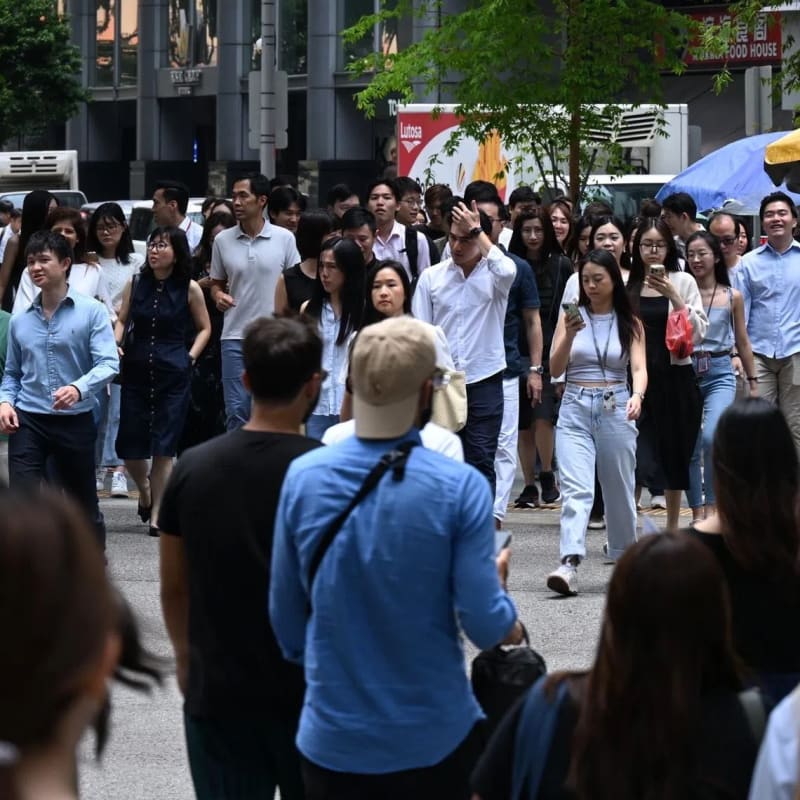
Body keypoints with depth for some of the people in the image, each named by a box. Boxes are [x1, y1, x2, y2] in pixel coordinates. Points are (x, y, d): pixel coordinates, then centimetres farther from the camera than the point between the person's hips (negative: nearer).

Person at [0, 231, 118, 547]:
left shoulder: (91, 312, -6)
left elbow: (108, 364, -14)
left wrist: (79, 389, -32)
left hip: (76, 421, -2)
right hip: (28, 422, 2)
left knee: (82, 502, 14)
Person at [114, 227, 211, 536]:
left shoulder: (189, 289, -3)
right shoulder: (136, 284, 3)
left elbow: (204, 328, 8)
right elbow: (122, 320, 13)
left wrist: (190, 357, -3)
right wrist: (116, 344, -5)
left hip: (173, 374, -3)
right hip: (136, 371, 3)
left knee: (164, 446, -3)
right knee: (129, 445, 3)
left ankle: (157, 513, 7)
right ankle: (145, 490, 34)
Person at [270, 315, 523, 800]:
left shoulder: (303, 478, -7)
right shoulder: (460, 488, -15)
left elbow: (286, 615, 2)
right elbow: (485, 624, -14)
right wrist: (510, 626, 8)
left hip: (333, 739, 2)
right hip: (434, 739, -2)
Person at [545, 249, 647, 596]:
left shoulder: (630, 323, 6)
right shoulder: (572, 317, 5)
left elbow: (639, 368, -5)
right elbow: (555, 368, -1)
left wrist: (637, 396, -26)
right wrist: (569, 335, -18)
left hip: (616, 410, 1)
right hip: (575, 410, -1)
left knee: (619, 490, 10)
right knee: (575, 489, -16)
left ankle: (624, 558, 28)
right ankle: (569, 563, -28)